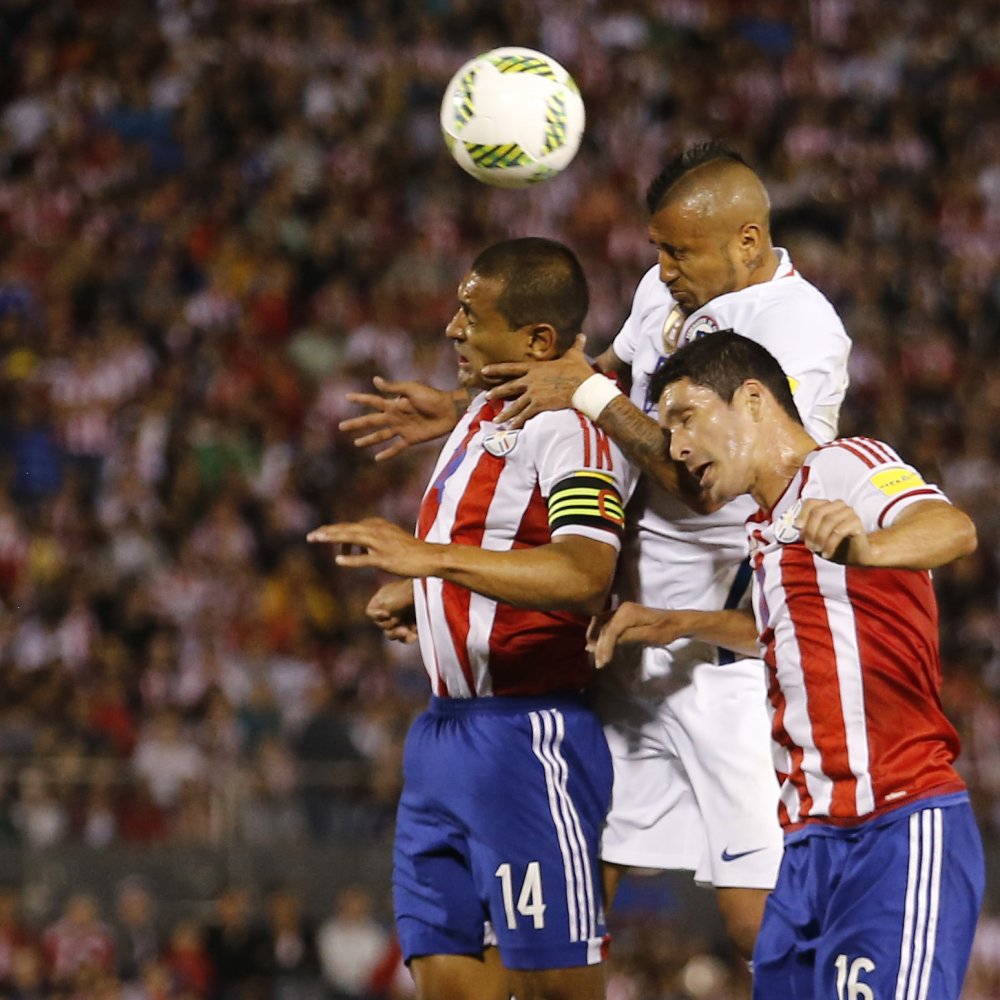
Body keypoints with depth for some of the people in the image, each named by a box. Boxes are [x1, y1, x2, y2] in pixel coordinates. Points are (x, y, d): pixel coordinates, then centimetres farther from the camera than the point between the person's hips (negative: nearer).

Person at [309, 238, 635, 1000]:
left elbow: (583, 575, -32)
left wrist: (430, 557, -37)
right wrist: (415, 590, 17)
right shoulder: (486, 410, 15)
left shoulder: (572, 428, -16)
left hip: (529, 737, -10)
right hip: (447, 731, 10)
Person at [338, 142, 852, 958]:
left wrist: (592, 394, -16)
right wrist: (460, 414, 24)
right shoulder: (664, 291, 9)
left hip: (735, 654, -8)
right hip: (639, 645, 8)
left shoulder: (801, 333, -16)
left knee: (759, 921, -13)